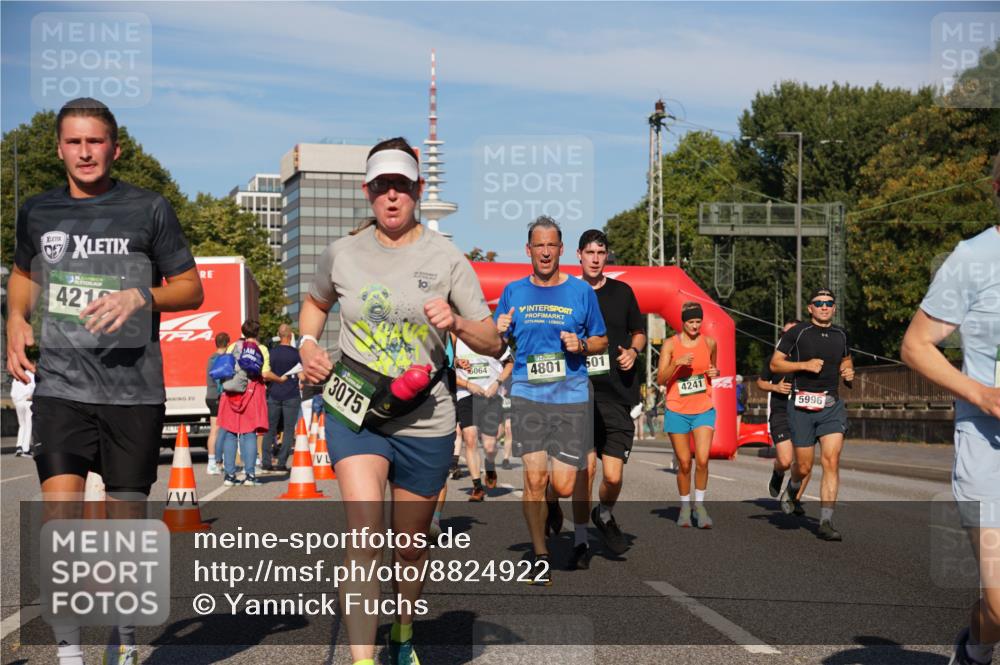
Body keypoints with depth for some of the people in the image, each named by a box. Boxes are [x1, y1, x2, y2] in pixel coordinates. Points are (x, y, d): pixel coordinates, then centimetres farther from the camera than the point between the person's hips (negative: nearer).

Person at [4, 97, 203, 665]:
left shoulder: (149, 209, 2)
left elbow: (191, 289, 5)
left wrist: (140, 298, -13)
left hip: (134, 390, -1)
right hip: (60, 387, 2)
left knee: (126, 522, 7)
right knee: (60, 517, -12)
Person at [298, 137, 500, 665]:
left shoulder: (446, 259, -3)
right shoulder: (341, 254, 1)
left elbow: (492, 344, -1)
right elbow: (315, 303, 24)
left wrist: (457, 323, -21)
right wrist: (308, 345, 4)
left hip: (424, 423, 1)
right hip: (353, 411, 0)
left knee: (412, 547, 14)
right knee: (365, 537, -19)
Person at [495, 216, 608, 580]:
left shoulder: (581, 291, 5)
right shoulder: (513, 292, 9)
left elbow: (602, 341, 12)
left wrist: (581, 345, -9)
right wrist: (499, 332, -8)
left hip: (572, 396, -1)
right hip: (527, 396, 1)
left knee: (564, 485, -4)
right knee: (534, 477, -7)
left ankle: (553, 505, 34)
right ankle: (540, 556, 10)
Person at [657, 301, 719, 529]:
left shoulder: (710, 343, 5)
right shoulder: (670, 344, -3)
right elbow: (660, 379, -6)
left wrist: (715, 373, 0)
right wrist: (677, 363, -21)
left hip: (704, 410, 1)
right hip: (677, 411, -1)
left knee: (702, 460, -13)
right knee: (684, 463, 3)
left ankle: (699, 504, 4)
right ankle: (685, 506, 21)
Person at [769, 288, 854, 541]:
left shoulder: (841, 335, 11)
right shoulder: (797, 332, -3)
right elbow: (775, 364, -2)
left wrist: (848, 371, 8)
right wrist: (805, 364, -14)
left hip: (832, 406, 3)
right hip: (802, 406, -3)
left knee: (831, 462, -11)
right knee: (804, 466, 4)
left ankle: (826, 523, -7)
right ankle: (792, 492, 41)